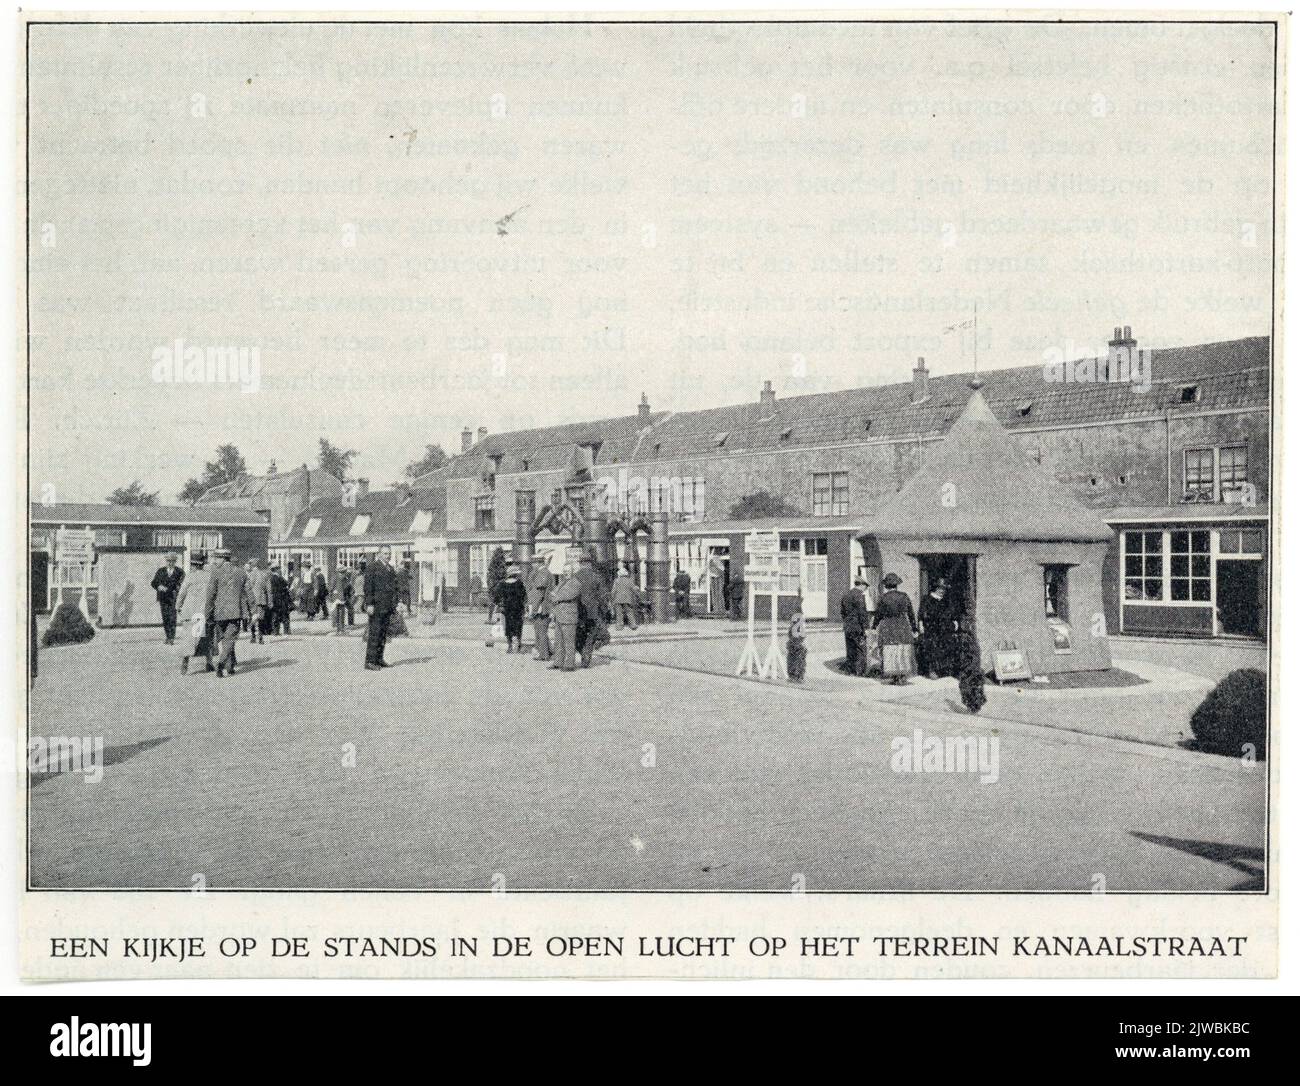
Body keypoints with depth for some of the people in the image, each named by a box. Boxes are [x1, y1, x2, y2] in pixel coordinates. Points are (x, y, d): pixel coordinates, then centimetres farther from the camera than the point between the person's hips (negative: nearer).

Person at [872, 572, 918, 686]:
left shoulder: (884, 598, -8)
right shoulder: (904, 596, -1)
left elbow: (878, 614, -2)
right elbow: (911, 614, 3)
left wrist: (875, 627, 12)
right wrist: (914, 629, 11)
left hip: (887, 627, -2)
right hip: (903, 625, 2)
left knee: (889, 652, 4)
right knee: (903, 651, 8)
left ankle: (892, 677, 3)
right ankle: (903, 677, 9)